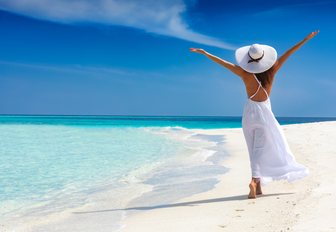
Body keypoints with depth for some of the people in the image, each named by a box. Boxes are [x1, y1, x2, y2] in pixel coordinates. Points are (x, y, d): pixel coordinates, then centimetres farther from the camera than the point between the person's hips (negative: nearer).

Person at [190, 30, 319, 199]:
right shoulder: (271, 71, -11)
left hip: (250, 112, 1)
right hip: (264, 112, -1)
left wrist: (205, 53, 0)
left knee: (255, 150, 11)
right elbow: (287, 54, -4)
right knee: (261, 149, 2)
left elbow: (223, 62, -9)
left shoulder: (245, 74, -14)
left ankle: (258, 186, 13)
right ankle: (255, 180, -18)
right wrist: (306, 38, 3)